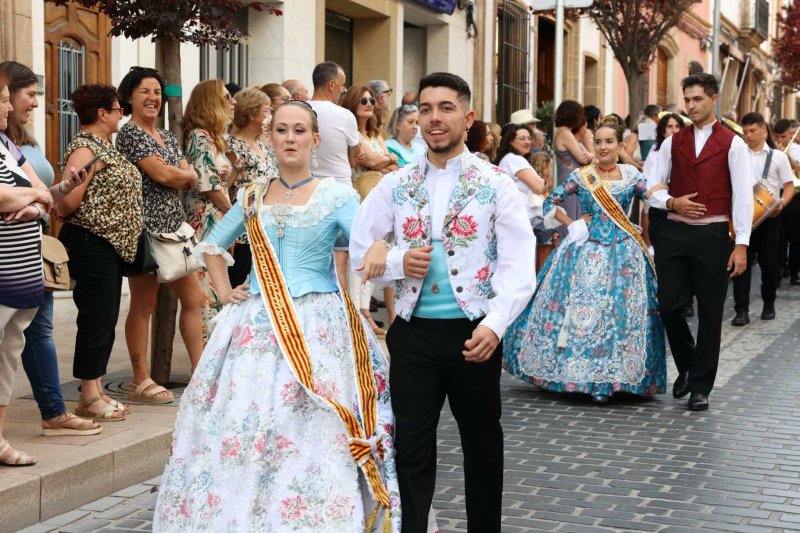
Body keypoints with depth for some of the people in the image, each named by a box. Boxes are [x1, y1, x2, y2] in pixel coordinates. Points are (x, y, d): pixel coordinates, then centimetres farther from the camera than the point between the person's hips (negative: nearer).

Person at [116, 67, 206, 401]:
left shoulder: (167, 136, 17)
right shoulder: (130, 133, -7)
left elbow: (190, 179, 9)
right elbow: (162, 174, -16)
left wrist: (177, 176, -11)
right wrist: (187, 175, 2)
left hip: (173, 227, 8)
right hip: (145, 229, -8)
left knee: (194, 299, 8)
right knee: (143, 305, 0)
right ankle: (142, 382, 8)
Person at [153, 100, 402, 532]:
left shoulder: (337, 197, -1)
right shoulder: (251, 197, 10)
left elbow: (369, 246, -12)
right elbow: (211, 245, 23)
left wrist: (380, 251, -33)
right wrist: (224, 291, 11)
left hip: (317, 329, -3)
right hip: (255, 326, 4)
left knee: (312, 439, -6)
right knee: (240, 428, 3)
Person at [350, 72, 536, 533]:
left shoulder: (495, 184, -3)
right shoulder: (396, 186, 6)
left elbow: (519, 265, -11)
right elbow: (357, 252, 7)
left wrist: (495, 324, -24)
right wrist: (397, 262, -12)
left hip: (473, 333, -1)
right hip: (412, 332, 2)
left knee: (483, 443, 14)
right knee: (412, 447, 4)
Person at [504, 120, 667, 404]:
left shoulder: (631, 175, 5)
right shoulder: (581, 176, 3)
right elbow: (550, 202, 8)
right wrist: (571, 224, 1)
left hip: (621, 252, 0)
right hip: (586, 250, 0)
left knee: (617, 311, -2)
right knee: (580, 307, 0)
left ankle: (608, 377, 7)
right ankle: (576, 370, 12)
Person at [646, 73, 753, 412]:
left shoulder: (732, 144, 1)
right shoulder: (673, 143, 10)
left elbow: (743, 196, -3)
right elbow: (652, 187, 12)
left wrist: (741, 244, -10)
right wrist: (671, 202, -10)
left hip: (712, 234, -3)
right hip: (674, 233, 3)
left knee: (710, 313, 4)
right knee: (669, 306, 1)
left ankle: (701, 387, 14)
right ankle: (686, 367, 27)